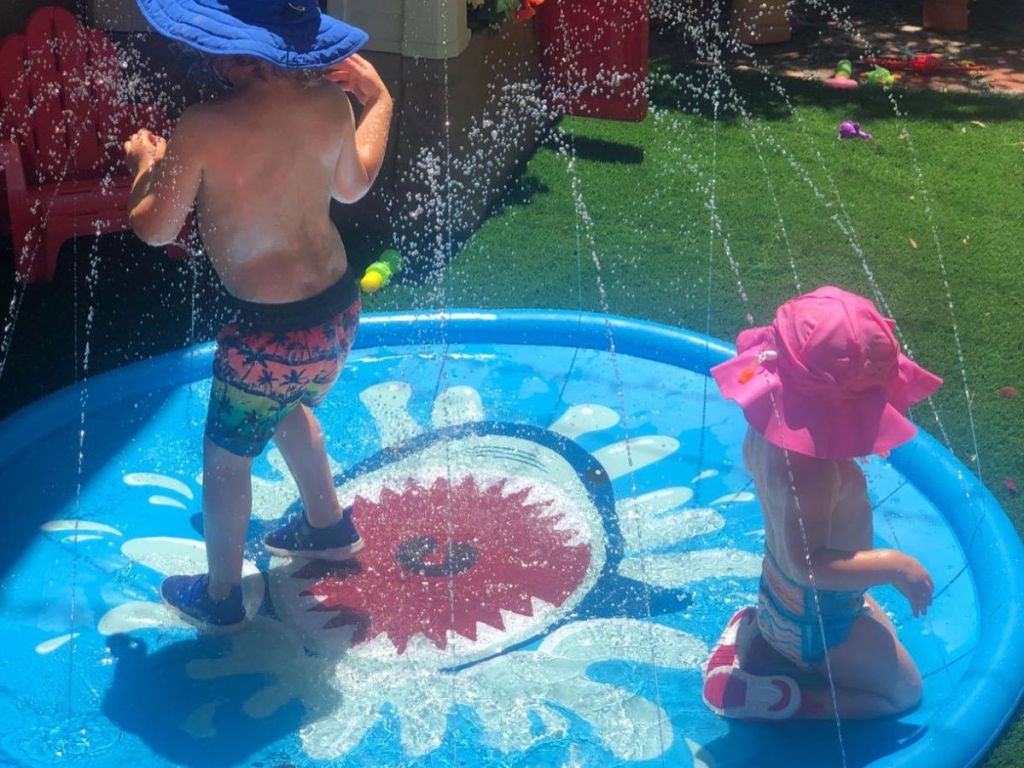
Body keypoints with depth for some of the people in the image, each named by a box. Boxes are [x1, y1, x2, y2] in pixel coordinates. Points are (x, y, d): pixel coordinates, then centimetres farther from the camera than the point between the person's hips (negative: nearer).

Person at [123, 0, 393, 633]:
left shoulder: (203, 130, -23)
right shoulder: (329, 100, -7)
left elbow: (155, 229, -10)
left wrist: (145, 164, 8)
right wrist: (379, 99, 23)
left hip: (271, 331, -6)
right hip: (341, 306, 6)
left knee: (227, 456, 17)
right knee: (288, 407, 35)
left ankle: (220, 598, 35)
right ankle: (329, 527, 53)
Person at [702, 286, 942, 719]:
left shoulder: (765, 428, -14)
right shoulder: (813, 470, -41)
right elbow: (806, 563, -40)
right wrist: (893, 566, -35)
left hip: (777, 597, 9)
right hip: (818, 625, -9)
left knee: (882, 636, 34)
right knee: (903, 690, 12)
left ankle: (750, 637, 17)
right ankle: (764, 698, 0)